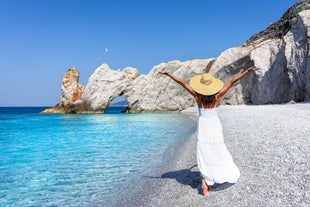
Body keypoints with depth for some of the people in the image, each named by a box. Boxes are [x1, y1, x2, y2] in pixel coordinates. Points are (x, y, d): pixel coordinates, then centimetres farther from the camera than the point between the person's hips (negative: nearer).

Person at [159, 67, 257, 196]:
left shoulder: (198, 96, -10)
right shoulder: (218, 95, -9)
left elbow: (182, 83, -7)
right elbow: (232, 81, -5)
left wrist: (169, 74, -4)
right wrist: (247, 71, 0)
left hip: (202, 125, 0)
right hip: (215, 125, 1)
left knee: (204, 155, 3)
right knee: (218, 152, 15)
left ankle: (205, 183, -3)